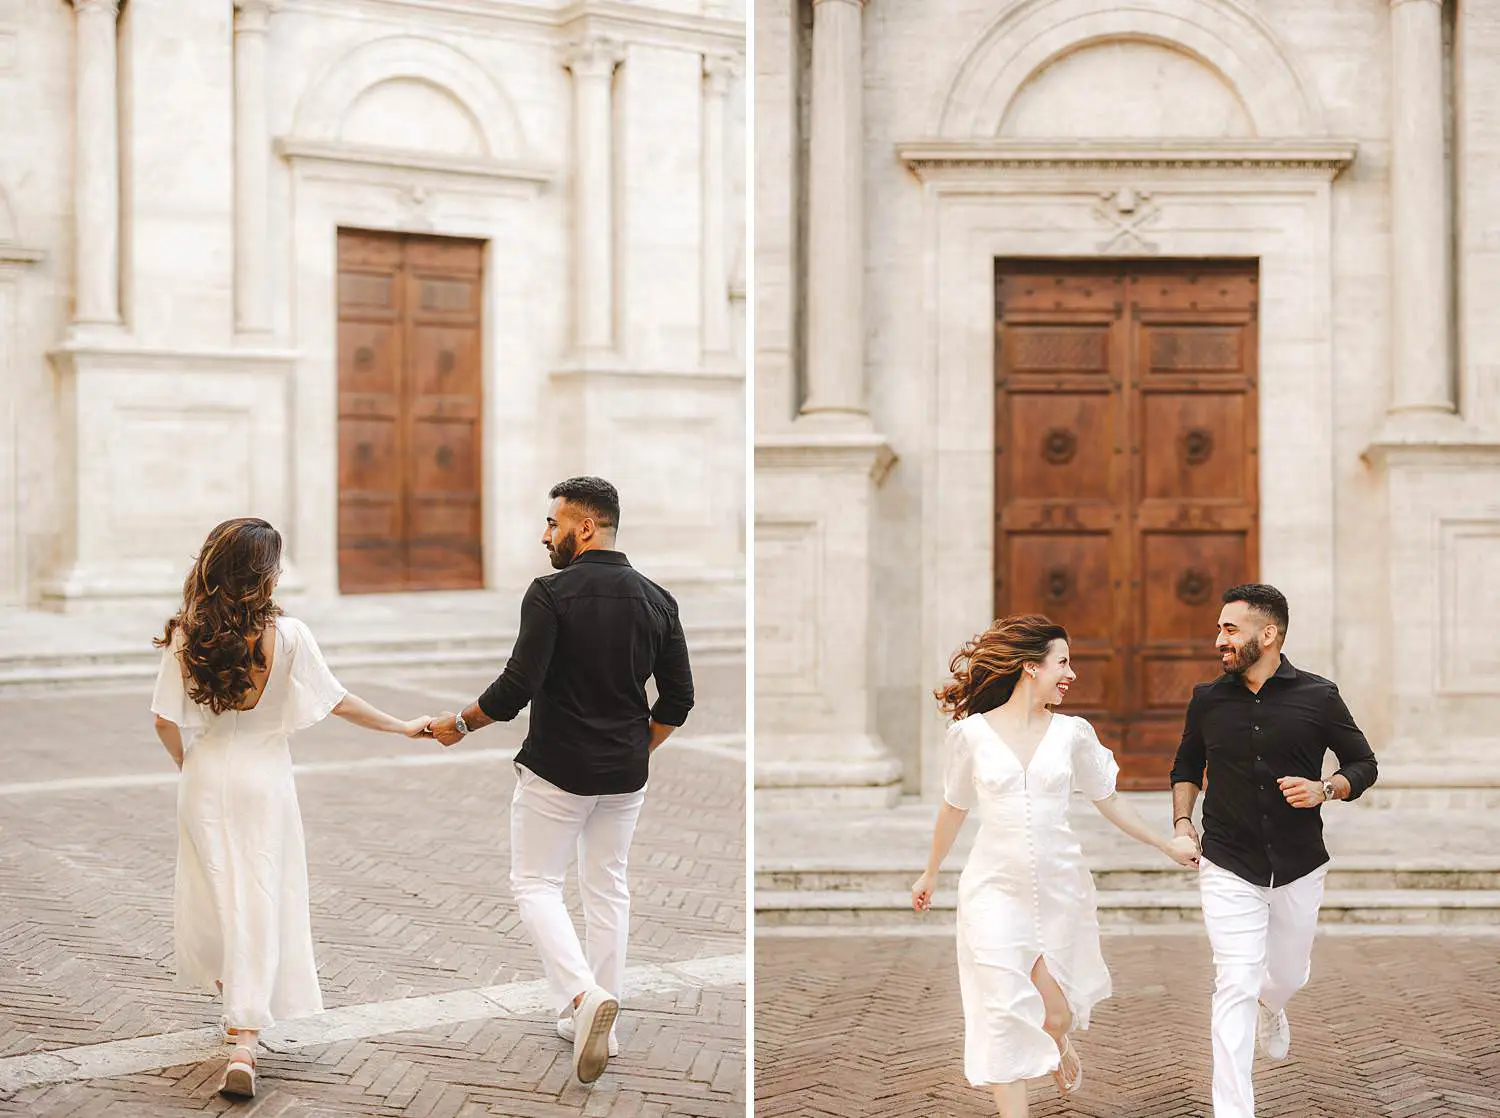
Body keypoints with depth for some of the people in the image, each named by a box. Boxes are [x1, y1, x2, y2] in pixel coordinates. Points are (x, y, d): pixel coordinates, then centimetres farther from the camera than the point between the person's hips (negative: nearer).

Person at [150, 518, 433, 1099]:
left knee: (212, 895, 17)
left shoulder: (187, 636, -6)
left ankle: (235, 1007, 34)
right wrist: (404, 727, 7)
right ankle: (244, 1040, -5)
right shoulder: (287, 635, -12)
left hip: (206, 780, 2)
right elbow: (338, 703, -5)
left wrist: (189, 765, 14)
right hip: (264, 778, -2)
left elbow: (166, 722, -5)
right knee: (259, 903, 1)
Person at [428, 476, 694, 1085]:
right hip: (625, 775, 5)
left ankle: (584, 994, -14)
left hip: (556, 770, -5)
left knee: (535, 882, 8)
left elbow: (517, 688, -20)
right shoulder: (656, 599, 2)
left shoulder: (552, 592, -15)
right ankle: (598, 1022, 19)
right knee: (607, 887, 16)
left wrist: (458, 725, -4)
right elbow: (678, 699, 4)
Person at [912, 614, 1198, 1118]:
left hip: (1059, 886, 2)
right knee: (1004, 1012, -6)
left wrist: (1166, 845, 15)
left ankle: (1059, 1046, 46)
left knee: (1056, 1012, 9)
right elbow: (954, 809, 11)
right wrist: (930, 873, 21)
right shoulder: (971, 733, -3)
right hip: (996, 889, -2)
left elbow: (1108, 801, 13)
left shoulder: (1072, 733, 2)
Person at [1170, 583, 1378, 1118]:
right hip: (1228, 869, -1)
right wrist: (1182, 821, 0)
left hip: (1299, 869, 1)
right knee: (1235, 987, -10)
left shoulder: (1317, 696, -5)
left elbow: (1364, 763, 5)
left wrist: (1325, 789, -14)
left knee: (1288, 976, 19)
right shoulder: (1208, 699, 0)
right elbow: (1187, 766, 16)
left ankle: (1271, 1007, 56)